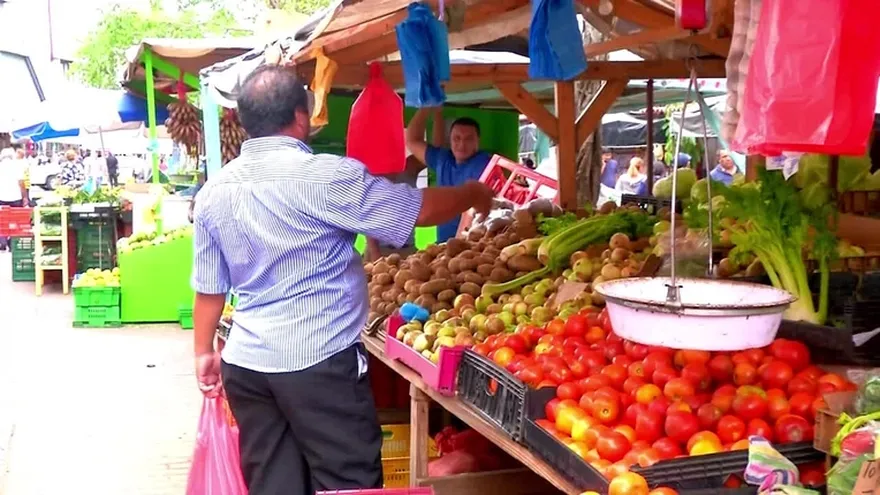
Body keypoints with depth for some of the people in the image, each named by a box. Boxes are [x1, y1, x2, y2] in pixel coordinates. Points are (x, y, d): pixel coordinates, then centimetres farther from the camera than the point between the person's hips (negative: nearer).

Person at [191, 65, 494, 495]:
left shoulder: (213, 191, 6)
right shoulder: (325, 176, -13)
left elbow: (209, 288, 13)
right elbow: (421, 209, -6)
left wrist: (204, 352, 25)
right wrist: (474, 194, 12)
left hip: (246, 363, 7)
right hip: (319, 361, -6)